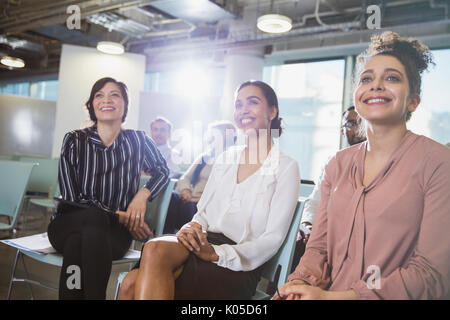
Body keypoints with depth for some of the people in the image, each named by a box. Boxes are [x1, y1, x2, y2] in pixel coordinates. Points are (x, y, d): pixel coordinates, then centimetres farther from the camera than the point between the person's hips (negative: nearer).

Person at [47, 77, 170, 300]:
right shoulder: (74, 140, 0)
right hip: (69, 223, 0)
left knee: (77, 244, -35)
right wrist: (120, 216, -14)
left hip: (115, 231, 0)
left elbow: (162, 171, 16)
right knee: (93, 218, -36)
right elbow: (71, 197, -6)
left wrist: (142, 194, -6)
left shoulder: (137, 140, 3)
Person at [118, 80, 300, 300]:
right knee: (131, 284, -26)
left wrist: (216, 253, -18)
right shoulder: (225, 158, 19)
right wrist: (194, 226, -8)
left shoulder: (286, 167, 1)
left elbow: (273, 238, -6)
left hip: (237, 266, -4)